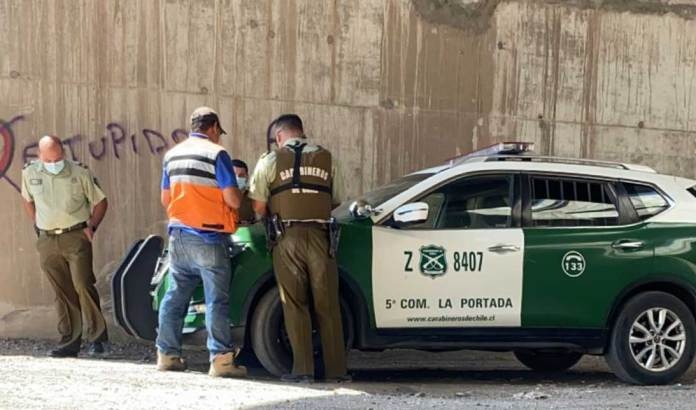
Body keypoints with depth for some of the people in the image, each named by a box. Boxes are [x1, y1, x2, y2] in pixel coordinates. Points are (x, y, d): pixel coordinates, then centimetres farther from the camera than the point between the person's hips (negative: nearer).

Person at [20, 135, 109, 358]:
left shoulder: (79, 172, -5)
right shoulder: (29, 173, 4)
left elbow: (100, 201, 6)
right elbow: (28, 200, 23)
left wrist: (91, 226, -3)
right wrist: (38, 225, 13)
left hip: (76, 237, -3)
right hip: (47, 240, 3)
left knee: (83, 286, -11)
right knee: (62, 292, 5)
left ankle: (96, 337, -3)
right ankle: (69, 341, 10)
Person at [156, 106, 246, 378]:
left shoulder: (172, 155, 11)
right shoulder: (216, 154, -10)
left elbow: (165, 199, 16)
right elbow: (233, 200, -14)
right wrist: (239, 196, 7)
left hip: (178, 236, 6)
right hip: (209, 238, -6)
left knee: (175, 296, 12)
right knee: (216, 300, -5)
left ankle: (167, 354, 16)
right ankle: (221, 359, -8)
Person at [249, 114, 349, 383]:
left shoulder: (270, 161, 4)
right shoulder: (325, 159, 11)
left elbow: (259, 208, 1)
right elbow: (333, 201, 9)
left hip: (287, 238, -2)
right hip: (319, 236, 2)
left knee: (295, 305, 4)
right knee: (327, 305, 5)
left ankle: (303, 368, -1)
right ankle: (336, 369, 6)